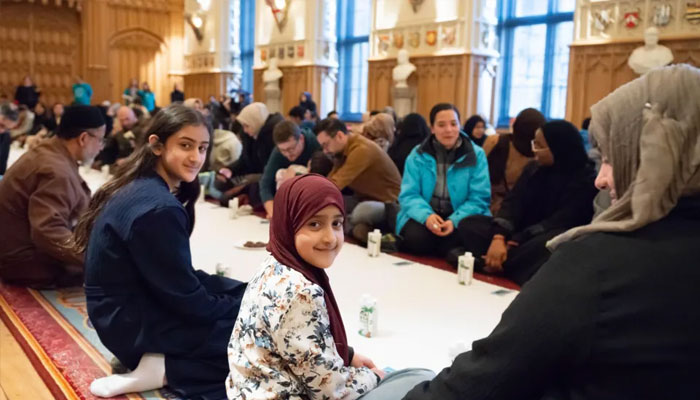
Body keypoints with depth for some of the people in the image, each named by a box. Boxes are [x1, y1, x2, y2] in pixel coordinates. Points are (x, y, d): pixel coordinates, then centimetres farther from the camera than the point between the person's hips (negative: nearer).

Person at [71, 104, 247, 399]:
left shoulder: (140, 187, 3)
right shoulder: (158, 208, -26)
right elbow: (184, 299, -21)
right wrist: (234, 307, -4)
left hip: (134, 304, 9)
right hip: (134, 324, -9)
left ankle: (162, 361, 4)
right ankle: (167, 368, -10)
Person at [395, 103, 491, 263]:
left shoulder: (476, 155, -2)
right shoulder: (417, 155, 1)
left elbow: (479, 198, -7)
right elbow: (409, 195, -4)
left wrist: (455, 220, -25)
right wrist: (426, 216, -26)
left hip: (459, 218, 0)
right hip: (425, 217, 1)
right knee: (416, 237, -31)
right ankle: (448, 251, -2)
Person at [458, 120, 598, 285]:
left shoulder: (586, 179, -10)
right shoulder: (534, 168, 8)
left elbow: (561, 221, -20)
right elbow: (513, 202, -4)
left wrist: (516, 242, -25)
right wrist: (498, 238, -22)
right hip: (522, 233, 6)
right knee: (470, 225, -14)